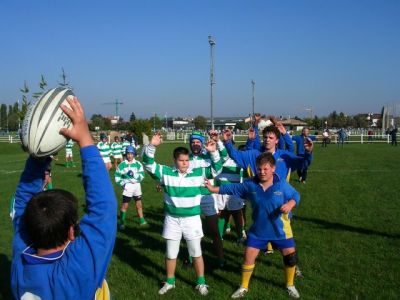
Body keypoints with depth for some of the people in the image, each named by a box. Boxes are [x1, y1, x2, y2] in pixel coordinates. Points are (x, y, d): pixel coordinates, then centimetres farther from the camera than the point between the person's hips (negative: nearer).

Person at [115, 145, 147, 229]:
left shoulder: (138, 164, -1)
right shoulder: (122, 164, -4)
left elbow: (142, 175, -8)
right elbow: (117, 176, 0)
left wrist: (134, 175, -24)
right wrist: (122, 183, -11)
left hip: (137, 186, 3)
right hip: (127, 187, -2)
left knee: (139, 204, 14)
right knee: (125, 205, -3)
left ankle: (141, 220, 28)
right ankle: (122, 222, 8)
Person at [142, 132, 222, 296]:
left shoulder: (199, 172, -5)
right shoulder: (165, 172, -5)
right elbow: (148, 163, -11)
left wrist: (214, 152, -21)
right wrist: (152, 146, -27)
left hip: (192, 219, -1)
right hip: (172, 219, 1)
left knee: (196, 253, 11)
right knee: (170, 253, 15)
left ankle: (201, 283, 28)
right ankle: (170, 282, 34)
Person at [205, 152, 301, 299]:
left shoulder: (282, 185, -16)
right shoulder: (250, 184, -10)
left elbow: (295, 195, -6)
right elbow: (233, 188, 0)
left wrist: (290, 204, -28)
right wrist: (214, 189, 0)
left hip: (280, 230, -1)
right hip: (258, 230, 1)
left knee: (290, 256, 6)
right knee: (249, 257, 3)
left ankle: (290, 286, 33)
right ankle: (244, 287, 25)